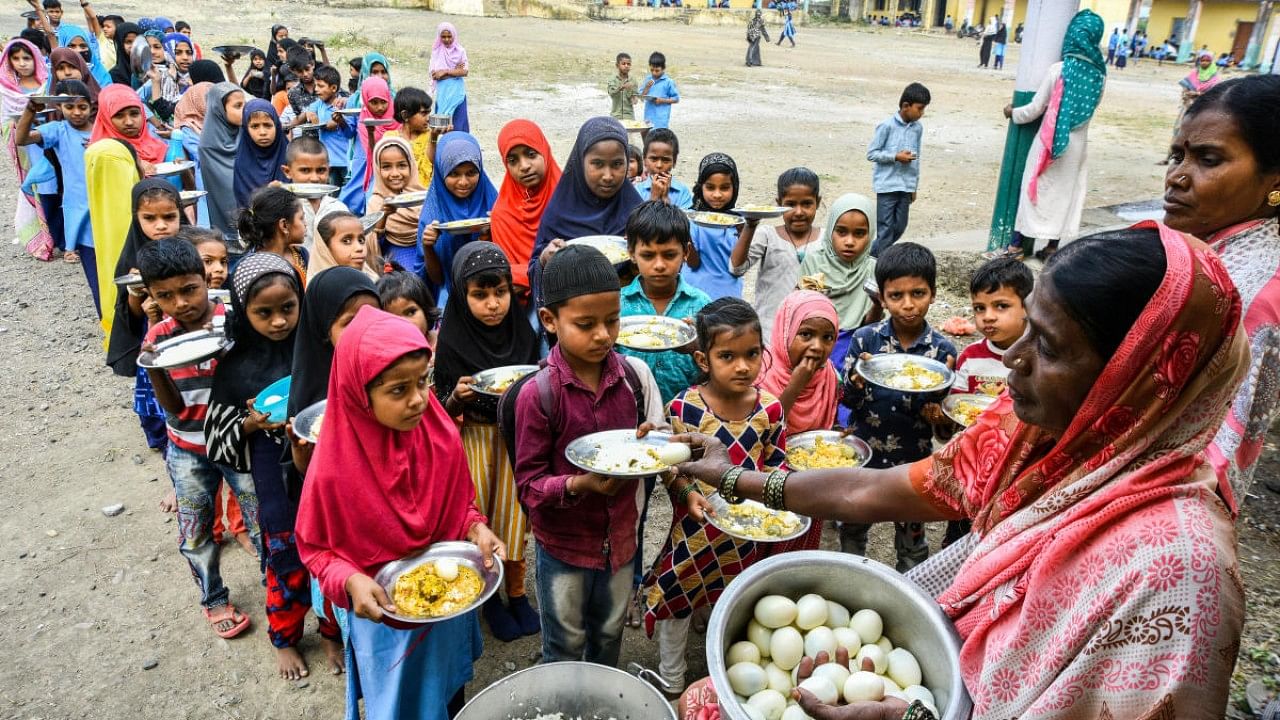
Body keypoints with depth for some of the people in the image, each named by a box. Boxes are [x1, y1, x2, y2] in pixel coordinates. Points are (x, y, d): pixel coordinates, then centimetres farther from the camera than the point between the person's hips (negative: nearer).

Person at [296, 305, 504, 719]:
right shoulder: (335, 468, -26)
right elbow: (314, 548, -12)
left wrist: (476, 528, -20)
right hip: (383, 611, -3)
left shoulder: (442, 436, -17)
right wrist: (351, 581, -30)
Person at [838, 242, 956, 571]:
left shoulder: (942, 350, -11)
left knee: (911, 543, 17)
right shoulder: (865, 339, -12)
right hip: (863, 454, 1)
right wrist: (859, 379, -28)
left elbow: (942, 416, -3)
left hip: (913, 460, -1)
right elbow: (846, 399, -7)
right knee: (852, 528, 21)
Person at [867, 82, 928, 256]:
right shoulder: (887, 126, -11)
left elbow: (916, 158, 15)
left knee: (899, 228, 9)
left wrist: (914, 187, 16)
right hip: (887, 185, -6)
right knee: (886, 229, -4)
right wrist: (896, 157, -17)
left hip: (906, 187, 6)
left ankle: (874, 257, 26)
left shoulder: (918, 128, 7)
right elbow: (871, 153, -9)